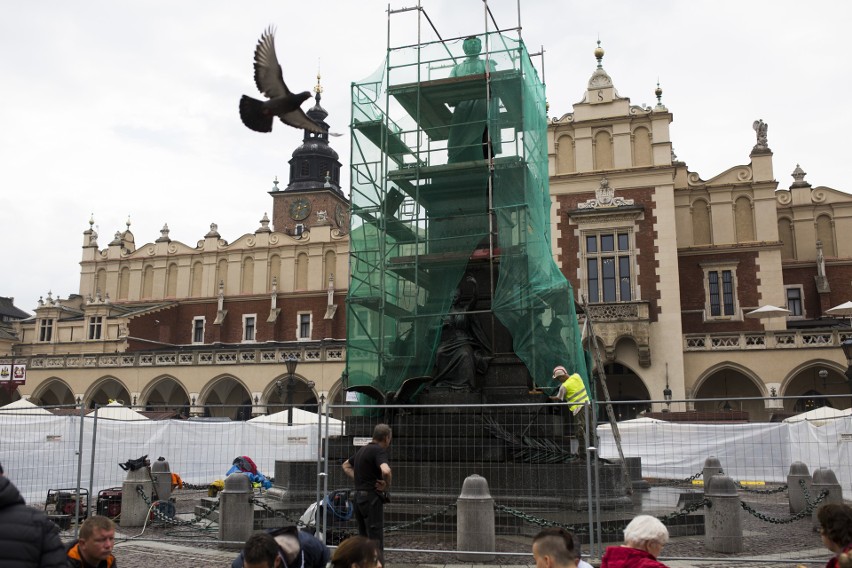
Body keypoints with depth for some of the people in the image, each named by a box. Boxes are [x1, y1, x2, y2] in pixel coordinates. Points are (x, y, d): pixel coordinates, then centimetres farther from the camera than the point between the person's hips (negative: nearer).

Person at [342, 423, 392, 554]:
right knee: (376, 542, -6)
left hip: (359, 497, 9)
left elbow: (346, 466, 30)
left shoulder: (363, 450, 14)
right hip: (372, 498, -9)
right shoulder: (379, 450, -13)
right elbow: (386, 471, -32)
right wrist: (387, 485, -13)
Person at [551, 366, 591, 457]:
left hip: (579, 409, -8)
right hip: (586, 405, 8)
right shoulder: (576, 376, 4)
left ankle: (582, 455, -1)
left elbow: (559, 398, 5)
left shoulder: (564, 386, -12)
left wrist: (551, 398, 23)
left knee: (580, 432, -3)